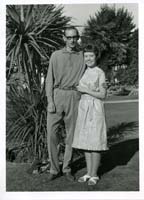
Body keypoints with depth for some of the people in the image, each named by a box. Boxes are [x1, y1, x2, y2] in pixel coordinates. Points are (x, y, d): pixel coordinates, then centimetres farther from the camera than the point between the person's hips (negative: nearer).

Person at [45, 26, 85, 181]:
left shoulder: (83, 56, 9)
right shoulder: (56, 55, 7)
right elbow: (49, 79, 4)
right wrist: (50, 101, -7)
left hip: (74, 96, 1)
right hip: (57, 95, 0)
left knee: (71, 134, 5)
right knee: (51, 132, -3)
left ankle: (66, 169, 19)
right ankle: (54, 169, 10)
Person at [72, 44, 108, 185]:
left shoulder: (100, 73, -6)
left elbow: (103, 95, -9)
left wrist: (86, 90, -13)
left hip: (95, 109, -6)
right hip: (83, 108, 6)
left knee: (94, 143, -1)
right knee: (85, 142, 9)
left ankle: (94, 175, 12)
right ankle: (88, 173, 20)